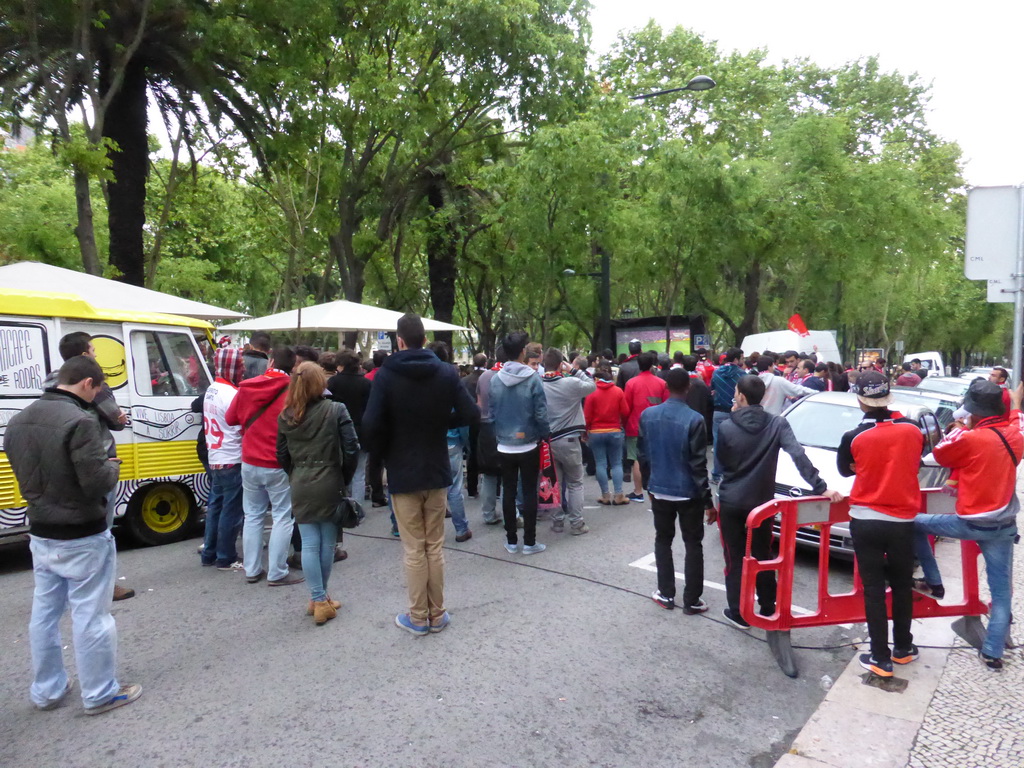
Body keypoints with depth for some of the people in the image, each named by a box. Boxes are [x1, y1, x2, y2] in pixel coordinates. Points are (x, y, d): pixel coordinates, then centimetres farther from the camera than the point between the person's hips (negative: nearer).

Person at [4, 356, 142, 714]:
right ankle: (99, 694, 17)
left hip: (40, 534, 8)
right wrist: (112, 465, -5)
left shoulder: (18, 421, 5)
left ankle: (46, 691, 33)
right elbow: (97, 484, -24)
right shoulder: (80, 421, -24)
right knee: (91, 617, 4)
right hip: (83, 538, -8)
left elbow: (29, 475, 14)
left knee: (44, 613, 18)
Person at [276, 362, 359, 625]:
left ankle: (318, 600, 9)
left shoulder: (285, 416, 1)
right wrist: (345, 480, 1)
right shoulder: (336, 411, -9)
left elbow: (282, 455, 5)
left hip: (301, 488, 2)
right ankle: (321, 599, 22)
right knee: (327, 542, 10)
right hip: (330, 485, -2)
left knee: (310, 544, 7)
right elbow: (351, 449, -12)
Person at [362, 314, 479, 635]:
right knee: (435, 546, 13)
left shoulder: (386, 376, -10)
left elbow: (371, 424, -18)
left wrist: (383, 455, 0)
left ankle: (418, 618, 17)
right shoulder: (446, 373, -3)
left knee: (414, 550, 7)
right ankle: (437, 615, 22)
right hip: (437, 470, 3)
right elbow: (470, 414, -6)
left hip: (402, 473, -2)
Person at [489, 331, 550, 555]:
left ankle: (511, 541, 19)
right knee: (529, 492, 6)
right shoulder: (533, 378, -13)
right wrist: (545, 435, 3)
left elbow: (492, 412, 3)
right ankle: (529, 542, 12)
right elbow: (541, 413, -12)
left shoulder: (495, 380, -4)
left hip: (504, 446, 3)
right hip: (528, 445, -3)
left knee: (508, 492, 11)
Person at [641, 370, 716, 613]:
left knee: (663, 541, 18)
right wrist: (708, 500, -9)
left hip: (659, 490, 4)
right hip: (688, 493, -3)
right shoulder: (694, 420, -18)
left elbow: (644, 453, 5)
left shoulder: (647, 415, -4)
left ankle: (666, 594, 23)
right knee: (693, 545, 10)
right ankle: (691, 600, 14)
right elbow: (698, 464, -16)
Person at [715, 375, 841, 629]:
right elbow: (798, 455, -20)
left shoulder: (726, 427, -13)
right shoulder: (777, 424, -9)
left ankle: (738, 614, 13)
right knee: (763, 556, 19)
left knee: (735, 559, 9)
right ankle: (768, 609, 28)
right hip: (761, 502, 2)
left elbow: (721, 462, 0)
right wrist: (820, 487, -21)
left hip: (731, 502, -2)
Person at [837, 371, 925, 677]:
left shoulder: (854, 437, -13)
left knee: (874, 589, 6)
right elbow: (914, 463, 9)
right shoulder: (912, 430, -8)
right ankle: (903, 648, 32)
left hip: (865, 520, -2)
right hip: (902, 520, 2)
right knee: (902, 585, 19)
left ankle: (880, 658, 11)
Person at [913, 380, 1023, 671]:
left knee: (915, 523, 15)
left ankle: (933, 584, 20)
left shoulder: (971, 439, -19)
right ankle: (992, 653, 19)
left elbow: (940, 454, -3)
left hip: (971, 524, -6)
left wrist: (959, 429, 7)